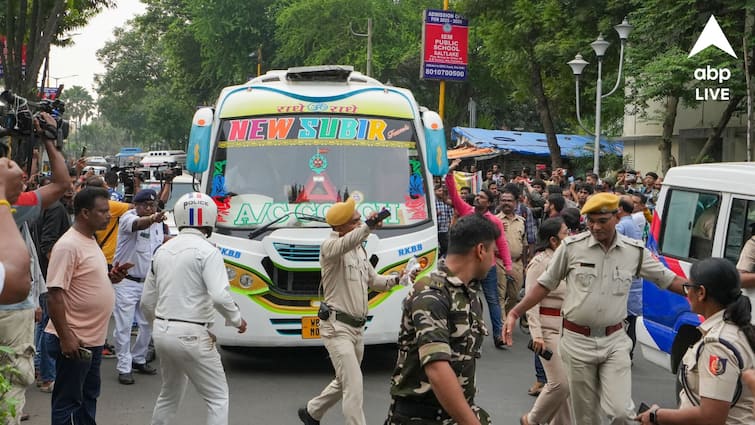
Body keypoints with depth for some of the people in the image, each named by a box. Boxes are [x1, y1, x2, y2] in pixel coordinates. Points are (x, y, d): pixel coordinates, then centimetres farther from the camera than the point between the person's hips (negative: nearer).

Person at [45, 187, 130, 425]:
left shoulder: (89, 240, 11)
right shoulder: (68, 246, -19)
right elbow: (54, 295, -22)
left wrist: (110, 277, 4)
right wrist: (66, 338, -25)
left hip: (93, 338, 10)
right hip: (74, 341, -9)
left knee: (89, 396, 20)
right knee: (67, 402, 1)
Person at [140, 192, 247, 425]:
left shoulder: (163, 250, 9)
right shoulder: (207, 251, -12)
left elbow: (147, 302, 14)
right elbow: (220, 297, -23)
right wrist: (237, 319, -5)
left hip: (162, 332, 7)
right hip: (191, 336, -7)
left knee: (170, 395, 25)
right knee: (218, 398, 5)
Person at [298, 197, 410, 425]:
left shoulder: (359, 249, 13)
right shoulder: (330, 246, -15)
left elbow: (373, 280, 21)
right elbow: (344, 244, -40)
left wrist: (395, 279, 1)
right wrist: (368, 227, -57)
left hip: (357, 328, 9)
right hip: (337, 327, -9)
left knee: (345, 382, 21)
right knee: (354, 385, -13)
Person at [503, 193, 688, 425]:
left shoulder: (635, 251, -1)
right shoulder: (571, 246, -6)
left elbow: (669, 280, 6)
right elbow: (545, 284, 2)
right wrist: (515, 313, -4)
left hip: (614, 342, 1)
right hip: (577, 341, 0)